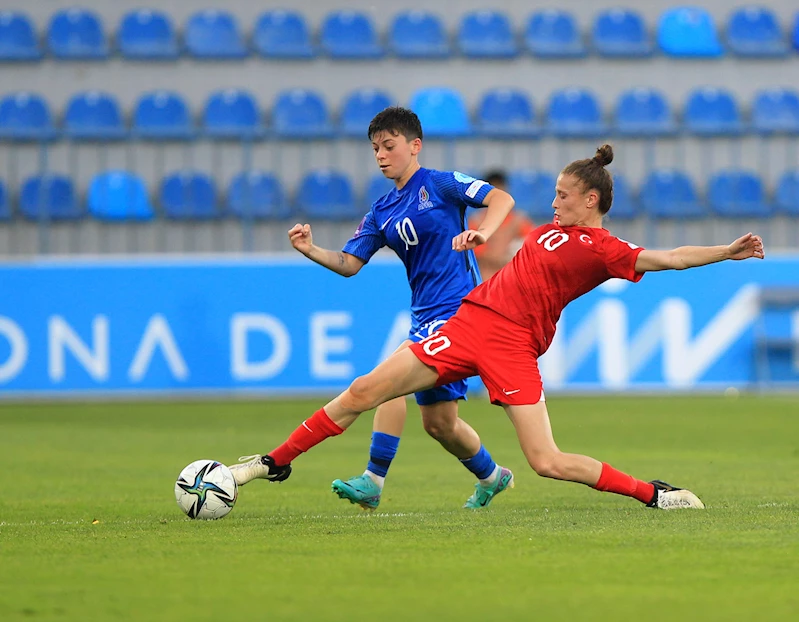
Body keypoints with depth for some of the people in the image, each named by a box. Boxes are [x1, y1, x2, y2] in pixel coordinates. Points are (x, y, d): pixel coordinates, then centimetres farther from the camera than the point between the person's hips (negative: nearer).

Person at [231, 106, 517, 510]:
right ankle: (491, 476, 32)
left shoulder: (440, 185, -4)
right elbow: (349, 263, 10)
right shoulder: (382, 212, 15)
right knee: (437, 421, 9)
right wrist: (311, 250, -8)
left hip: (457, 308, -8)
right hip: (425, 317, 8)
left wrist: (482, 231, -31)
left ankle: (373, 482, -24)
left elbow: (502, 199, -12)